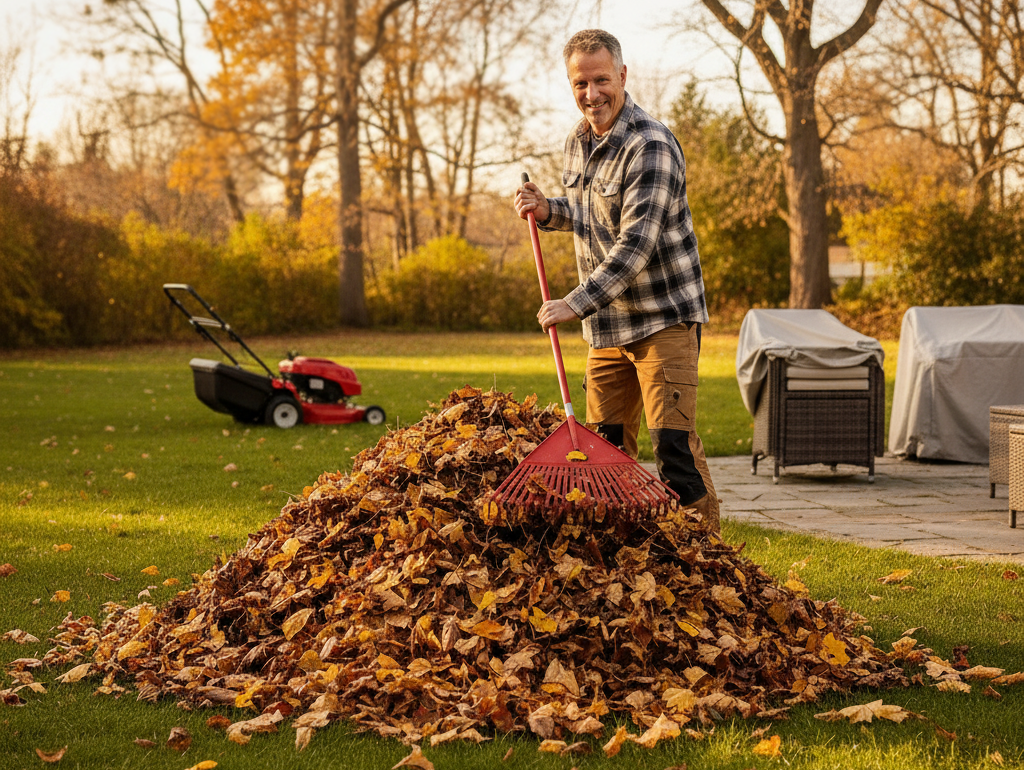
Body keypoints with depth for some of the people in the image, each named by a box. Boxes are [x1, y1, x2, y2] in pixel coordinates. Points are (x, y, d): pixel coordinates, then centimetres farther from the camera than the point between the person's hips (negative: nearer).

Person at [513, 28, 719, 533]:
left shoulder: (651, 146, -18)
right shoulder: (577, 142, 9)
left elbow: (637, 242, -25)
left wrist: (577, 302, -30)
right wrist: (547, 211, 5)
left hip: (663, 317, -8)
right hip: (608, 322, 8)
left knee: (672, 440, -14)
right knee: (605, 444, 11)